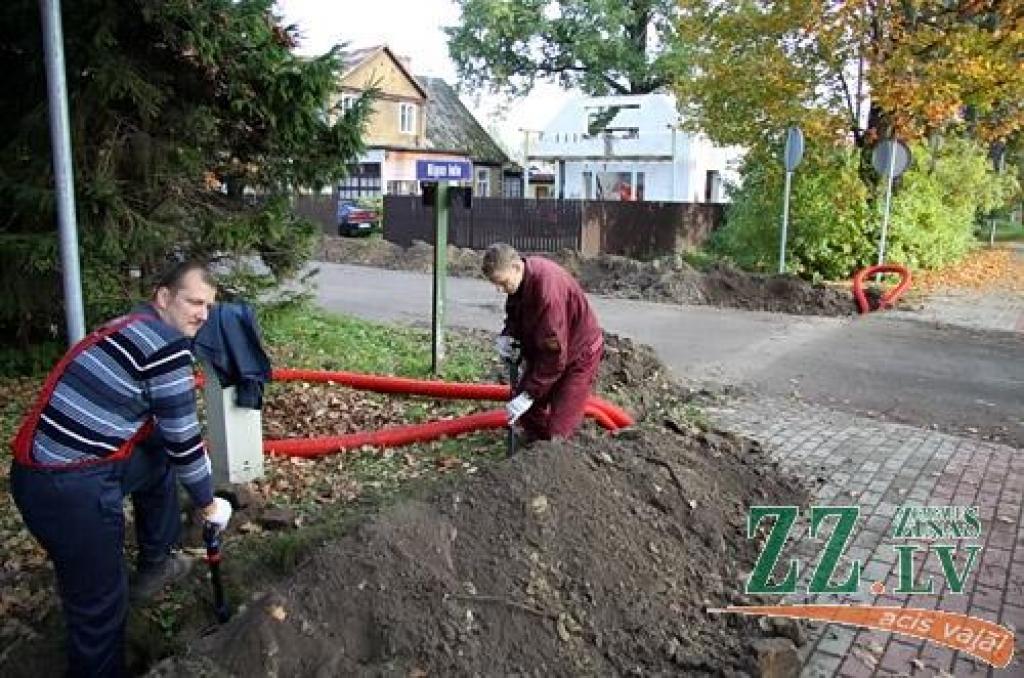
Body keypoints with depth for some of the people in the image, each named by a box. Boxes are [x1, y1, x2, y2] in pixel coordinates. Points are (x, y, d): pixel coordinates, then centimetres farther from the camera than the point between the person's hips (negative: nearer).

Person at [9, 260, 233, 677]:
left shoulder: (133, 329, 14)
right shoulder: (167, 343, -15)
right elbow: (183, 439, -10)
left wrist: (195, 459, 29)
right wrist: (208, 504, 3)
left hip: (51, 465, 10)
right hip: (69, 488, -10)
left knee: (160, 462, 28)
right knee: (100, 603, 3)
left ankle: (154, 566, 42)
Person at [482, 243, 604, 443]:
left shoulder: (548, 285, -35)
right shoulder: (520, 278, -9)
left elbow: (553, 353, -33)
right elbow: (515, 314, 11)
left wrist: (529, 394, -30)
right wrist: (507, 335, -12)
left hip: (578, 353, -8)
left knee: (556, 433, -11)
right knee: (527, 412, 11)